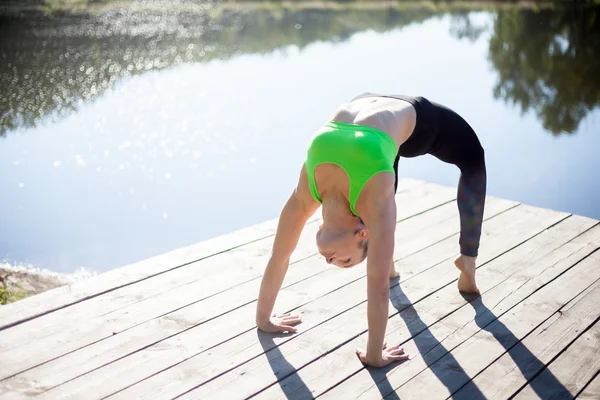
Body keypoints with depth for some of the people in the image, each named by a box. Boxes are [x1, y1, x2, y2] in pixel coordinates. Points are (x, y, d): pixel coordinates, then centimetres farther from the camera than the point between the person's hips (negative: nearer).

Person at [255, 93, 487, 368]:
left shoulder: (373, 200, -39)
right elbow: (278, 257, -16)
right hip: (364, 104, 4)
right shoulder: (307, 192, -26)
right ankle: (387, 259, 37)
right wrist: (263, 318, -8)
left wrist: (374, 355, -31)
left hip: (415, 119, -3)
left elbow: (378, 283, -36)